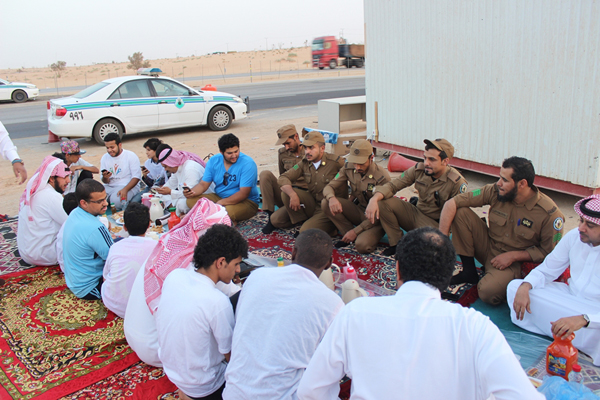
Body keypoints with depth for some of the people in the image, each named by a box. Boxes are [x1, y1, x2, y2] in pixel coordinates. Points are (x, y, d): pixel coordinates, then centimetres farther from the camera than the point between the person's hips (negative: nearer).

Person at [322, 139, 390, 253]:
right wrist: (331, 198, -31)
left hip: (376, 220, -5)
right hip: (358, 211, 5)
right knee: (325, 203, -18)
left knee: (362, 245, -34)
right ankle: (349, 236, -3)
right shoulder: (349, 168, -8)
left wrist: (356, 231, -23)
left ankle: (370, 236, 3)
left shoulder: (382, 177, -23)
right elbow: (329, 187, -4)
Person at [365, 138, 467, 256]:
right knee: (383, 202, -15)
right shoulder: (419, 169, -9)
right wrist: (374, 199, -28)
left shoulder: (457, 183, -21)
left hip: (436, 224, -5)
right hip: (416, 214, 5)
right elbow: (393, 185, -8)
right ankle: (397, 244, 0)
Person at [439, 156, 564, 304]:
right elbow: (452, 203, -15)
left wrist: (513, 255, -18)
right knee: (460, 212, -19)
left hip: (515, 261, -4)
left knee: (488, 292, -35)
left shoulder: (549, 213, -19)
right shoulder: (495, 191, -13)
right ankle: (469, 272, -6)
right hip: (488, 246, 4)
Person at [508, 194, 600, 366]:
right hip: (568, 296, 6)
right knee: (515, 286, -7)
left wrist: (583, 319, -44)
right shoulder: (574, 236, -4)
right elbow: (546, 270, 4)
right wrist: (524, 286, -16)